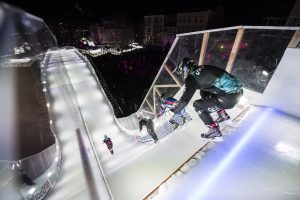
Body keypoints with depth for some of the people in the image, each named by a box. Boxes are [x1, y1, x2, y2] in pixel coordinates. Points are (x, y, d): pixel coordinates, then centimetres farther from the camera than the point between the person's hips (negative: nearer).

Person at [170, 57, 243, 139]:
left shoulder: (192, 78, -12)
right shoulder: (202, 69, 14)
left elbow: (185, 99, -14)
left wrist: (173, 111, -2)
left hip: (229, 97, -9)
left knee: (197, 105, -2)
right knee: (204, 92, 24)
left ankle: (214, 130, 7)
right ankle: (223, 115, 29)